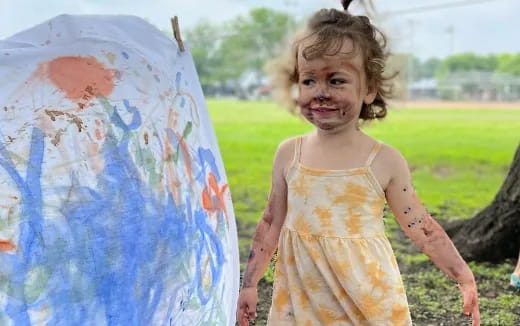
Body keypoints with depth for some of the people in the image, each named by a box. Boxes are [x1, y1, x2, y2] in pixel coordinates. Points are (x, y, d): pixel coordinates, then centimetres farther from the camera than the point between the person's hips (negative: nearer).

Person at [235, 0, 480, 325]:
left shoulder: (385, 161, -8)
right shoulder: (289, 154, -2)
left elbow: (422, 228, -1)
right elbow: (271, 224, 7)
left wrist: (465, 279, -3)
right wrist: (249, 284, 10)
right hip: (301, 299, 2)